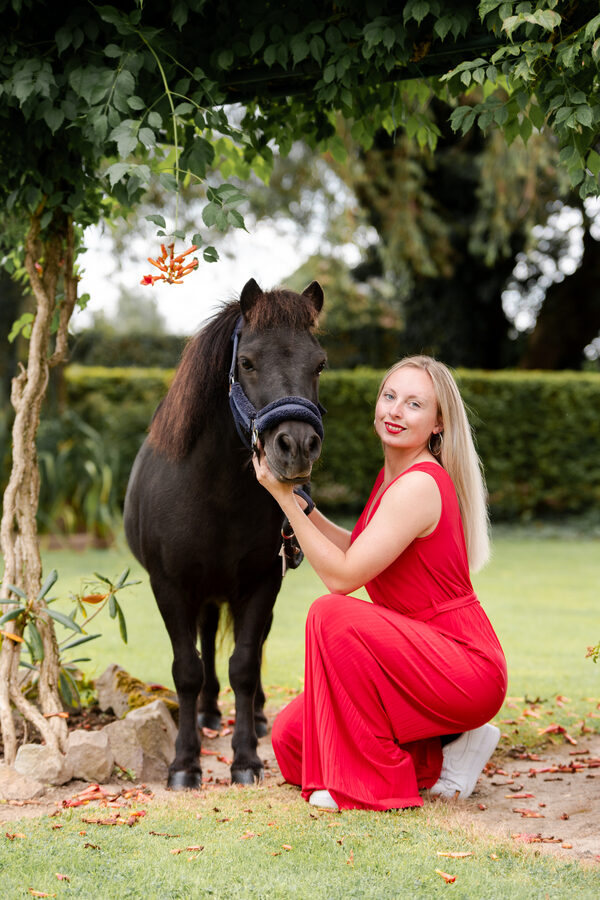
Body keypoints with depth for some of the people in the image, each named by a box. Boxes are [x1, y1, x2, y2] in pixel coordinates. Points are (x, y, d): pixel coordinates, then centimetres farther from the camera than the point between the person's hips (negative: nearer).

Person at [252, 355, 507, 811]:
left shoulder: (420, 486, -20)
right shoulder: (392, 475, 9)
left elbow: (342, 576, -20)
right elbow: (359, 552, 23)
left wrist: (283, 495, -15)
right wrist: (303, 506, 13)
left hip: (466, 669, -9)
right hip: (421, 660, 9)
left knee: (333, 614, -28)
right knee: (292, 737, 1)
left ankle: (375, 784, -16)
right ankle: (440, 757, 11)